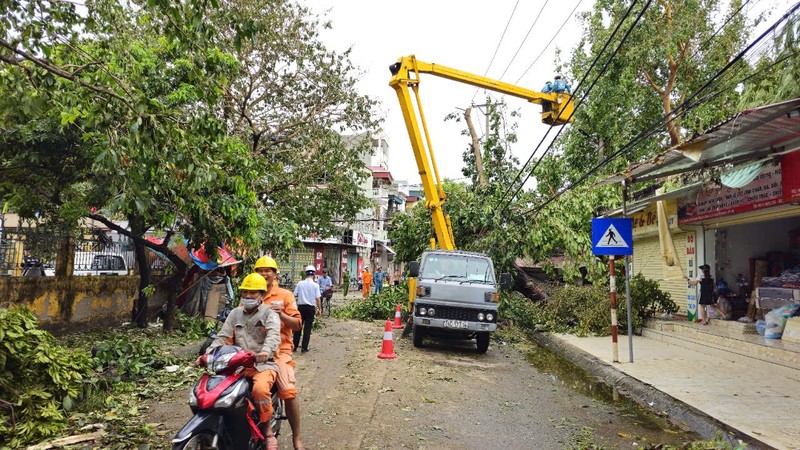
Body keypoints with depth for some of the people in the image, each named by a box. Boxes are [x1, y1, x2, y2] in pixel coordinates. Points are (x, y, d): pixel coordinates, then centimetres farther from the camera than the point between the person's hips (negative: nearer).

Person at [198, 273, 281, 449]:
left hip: (263, 364, -5)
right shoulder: (235, 314, 15)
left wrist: (266, 350, -44)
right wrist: (207, 354, -12)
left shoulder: (269, 314, -1)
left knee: (260, 389, -34)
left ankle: (267, 431, -10)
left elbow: (274, 335, -22)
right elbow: (222, 337, 7)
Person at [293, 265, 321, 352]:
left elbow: (294, 295, 0)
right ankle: (304, 347, 6)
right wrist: (319, 308, 0)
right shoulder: (315, 285, -7)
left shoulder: (300, 283, -2)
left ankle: (294, 346, 15)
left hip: (301, 307, 2)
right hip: (310, 307, -1)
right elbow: (317, 298, -9)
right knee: (307, 328, 5)